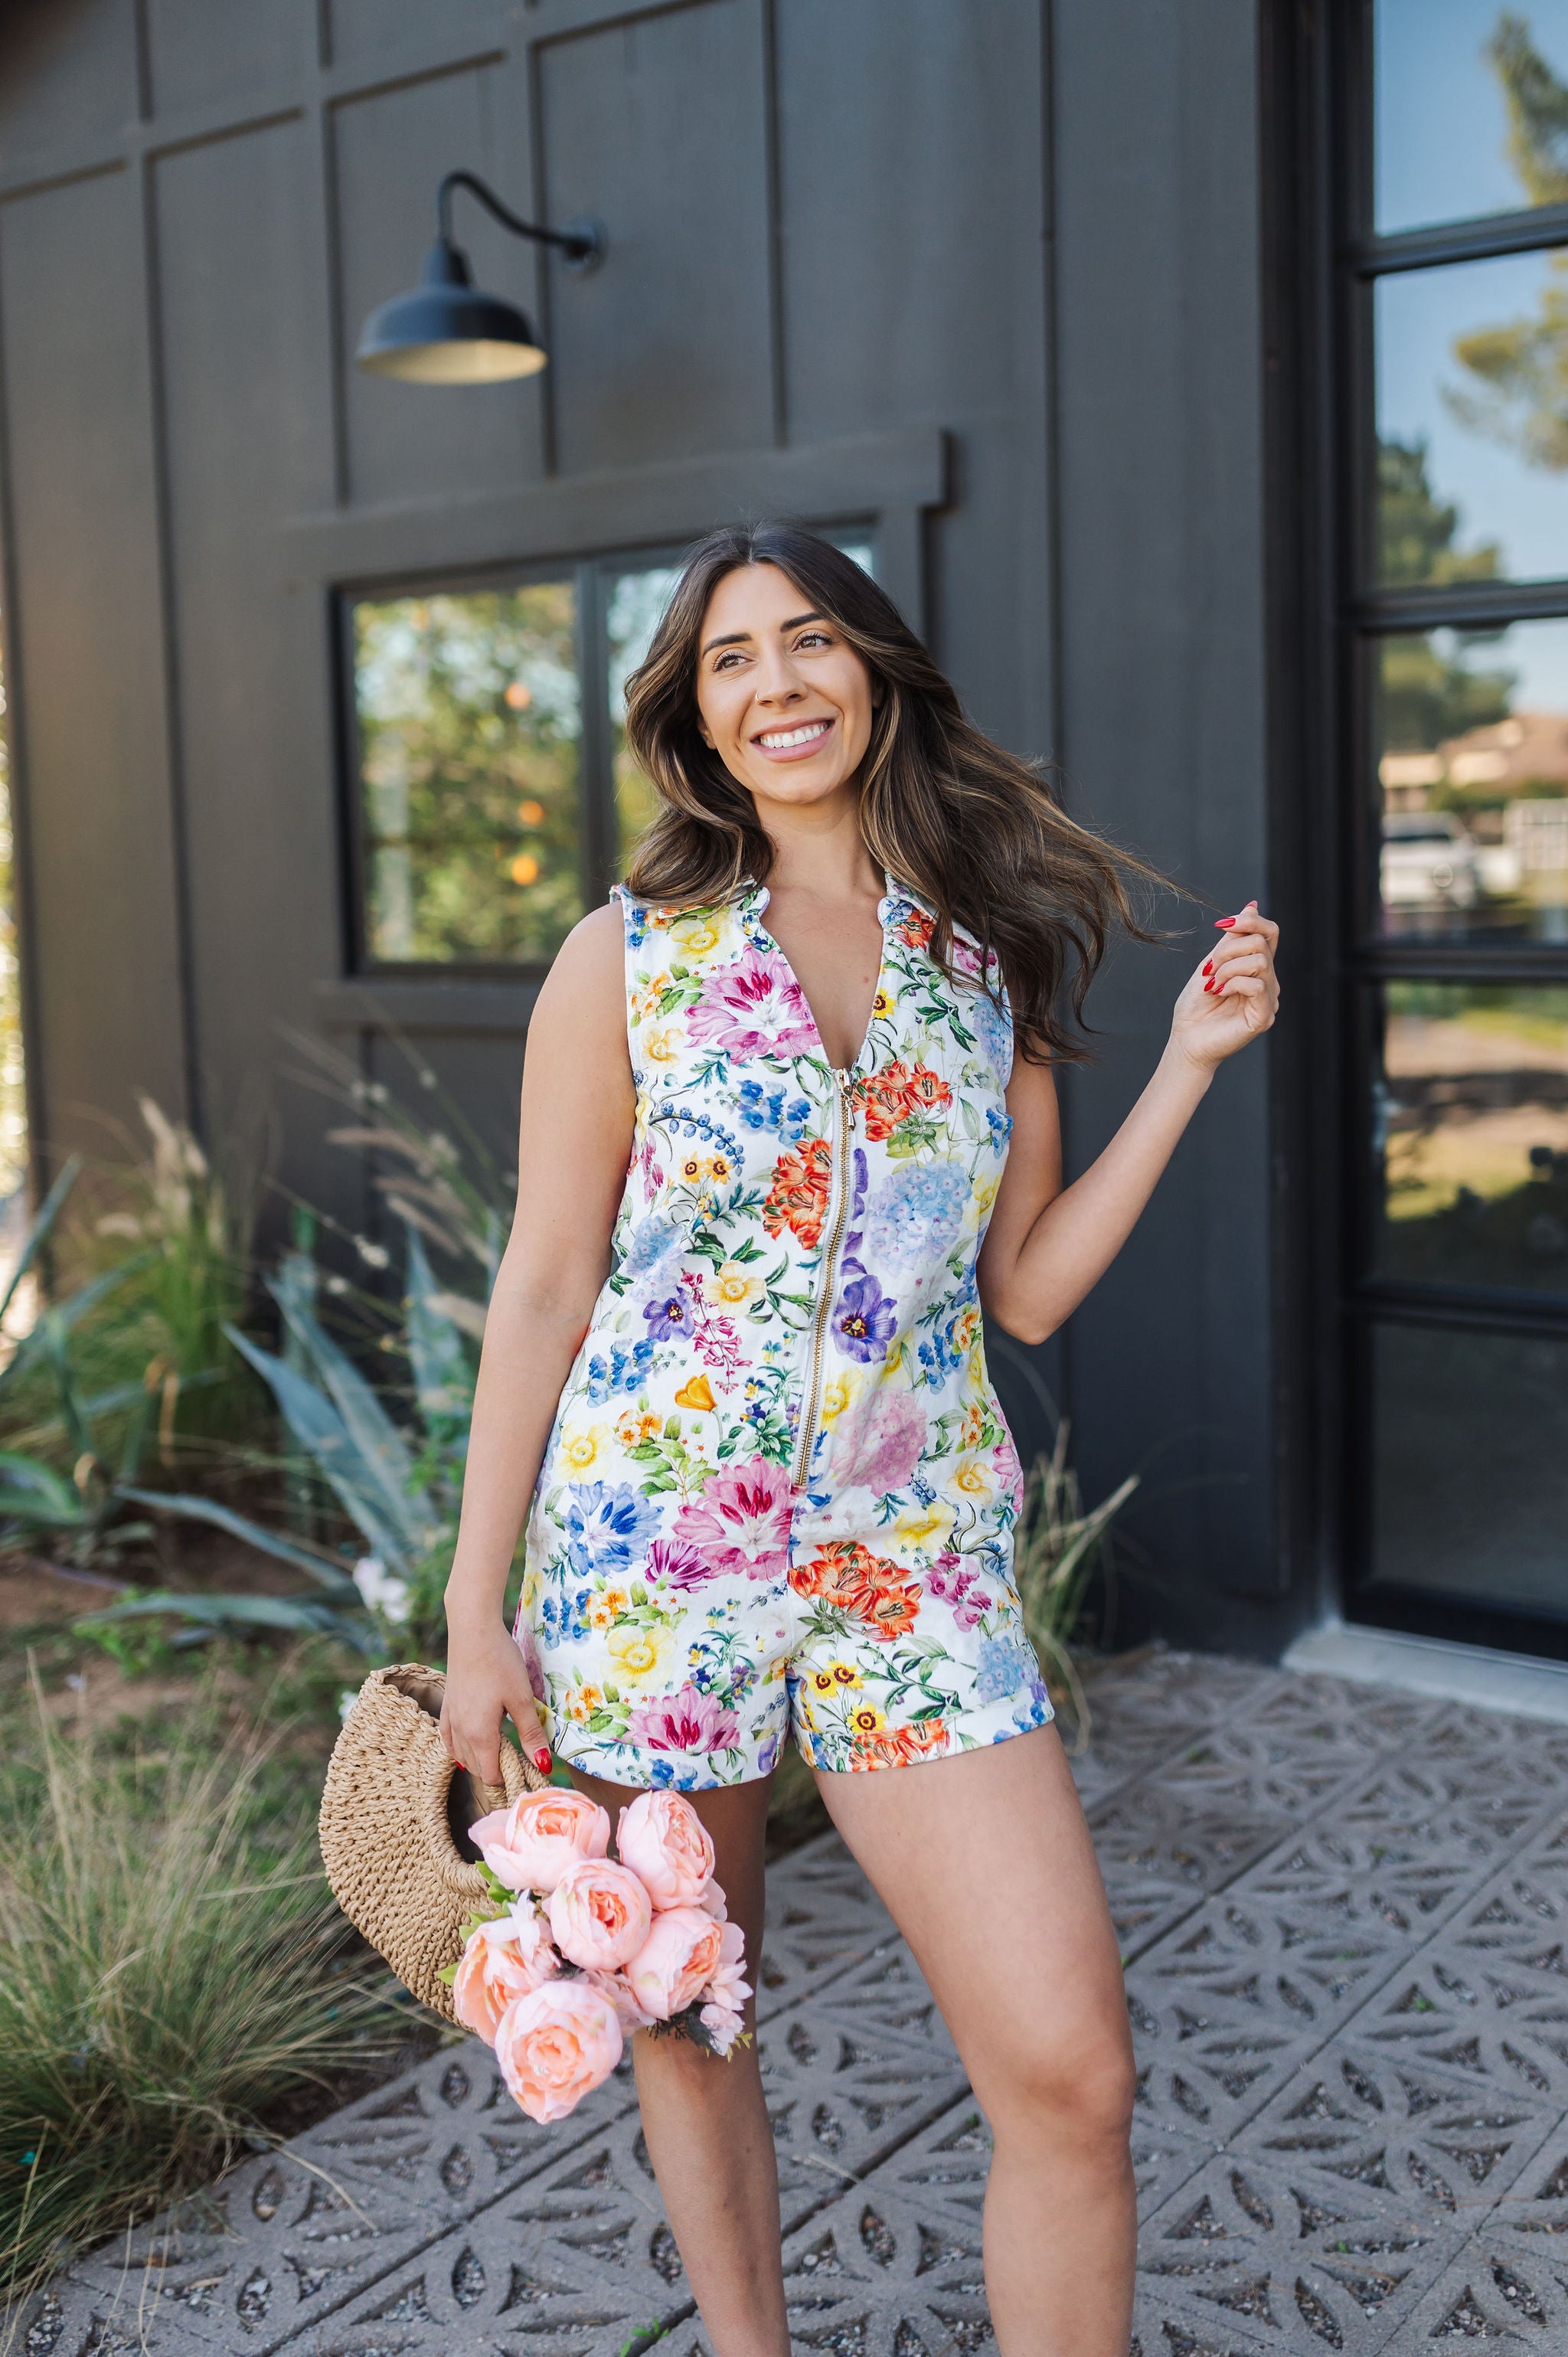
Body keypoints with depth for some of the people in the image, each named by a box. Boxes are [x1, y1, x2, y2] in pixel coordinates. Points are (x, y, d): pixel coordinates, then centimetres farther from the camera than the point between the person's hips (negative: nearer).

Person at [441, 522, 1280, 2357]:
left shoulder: (992, 957, 6)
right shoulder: (629, 959, -1)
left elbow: (1027, 1292, 8)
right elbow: (543, 1292, 0)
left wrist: (1188, 1063, 3)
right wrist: (475, 1610, -2)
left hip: (918, 1562, 2)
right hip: (649, 1551, -1)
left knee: (1071, 2076, -5)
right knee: (686, 2018, 14)